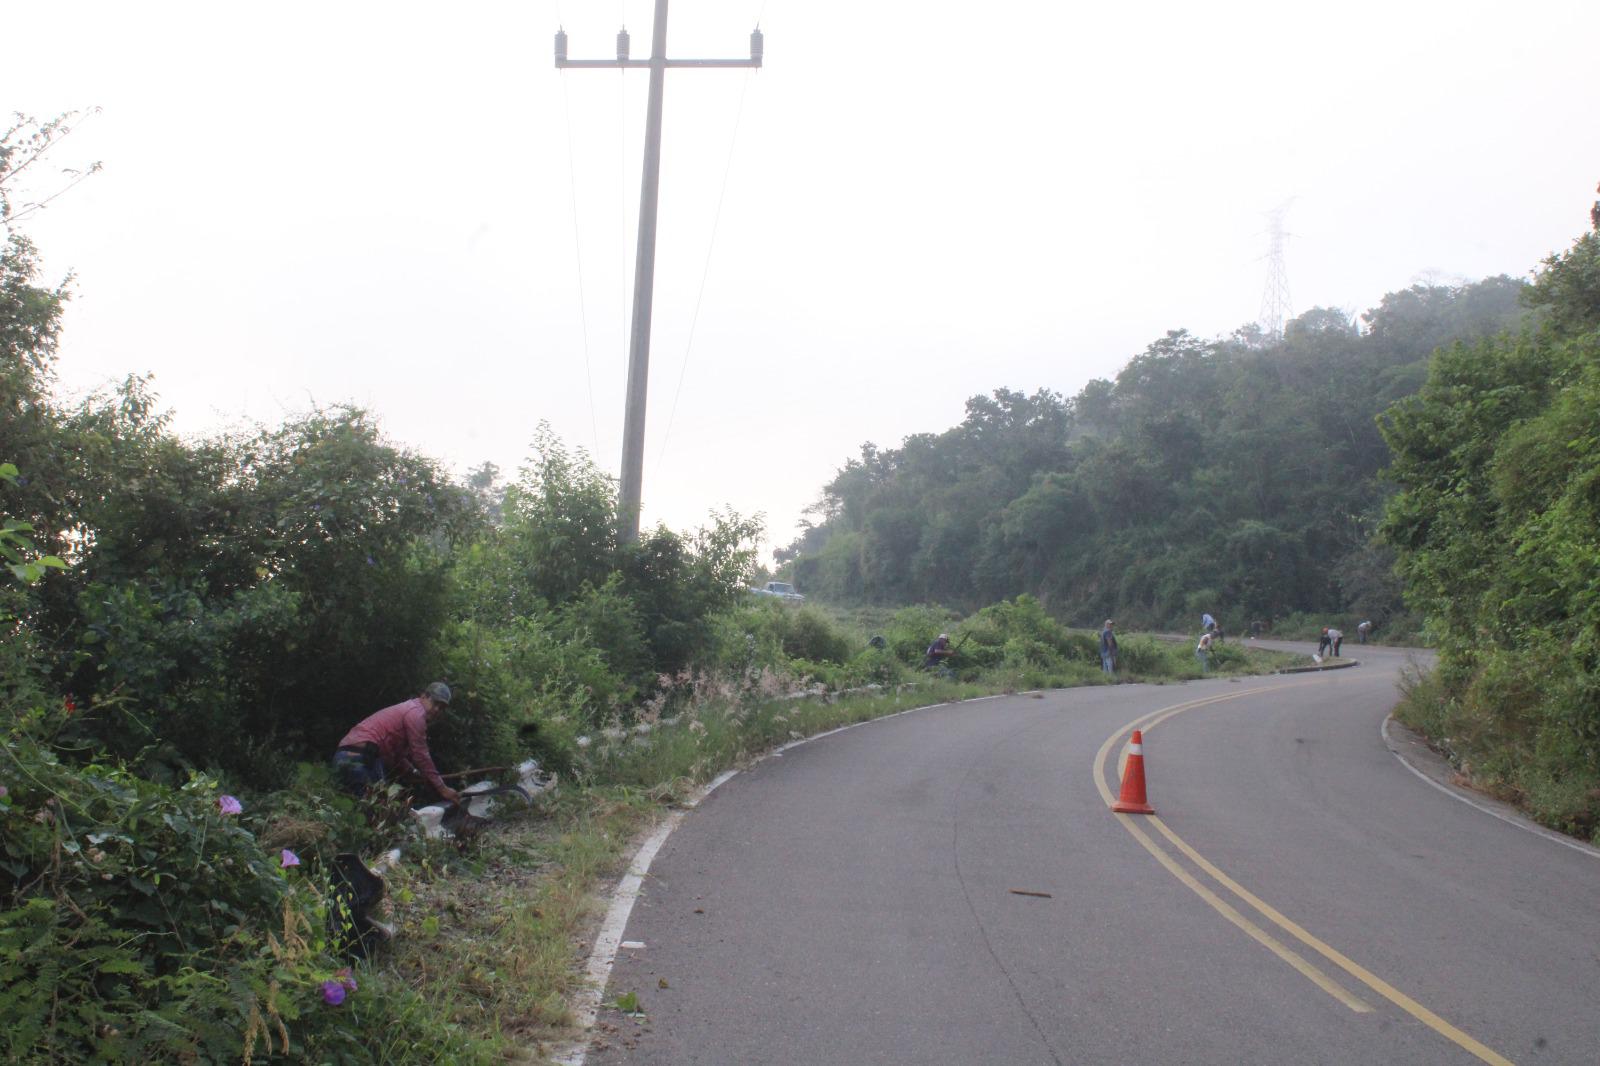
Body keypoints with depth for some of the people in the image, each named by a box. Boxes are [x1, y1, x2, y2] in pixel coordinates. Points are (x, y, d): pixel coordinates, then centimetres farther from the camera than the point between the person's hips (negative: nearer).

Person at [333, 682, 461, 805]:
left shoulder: (406, 710, 26)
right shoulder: (416, 712, -5)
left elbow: (397, 756, 29)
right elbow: (421, 755, -8)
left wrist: (417, 774, 20)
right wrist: (442, 788, -5)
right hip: (360, 757, -11)